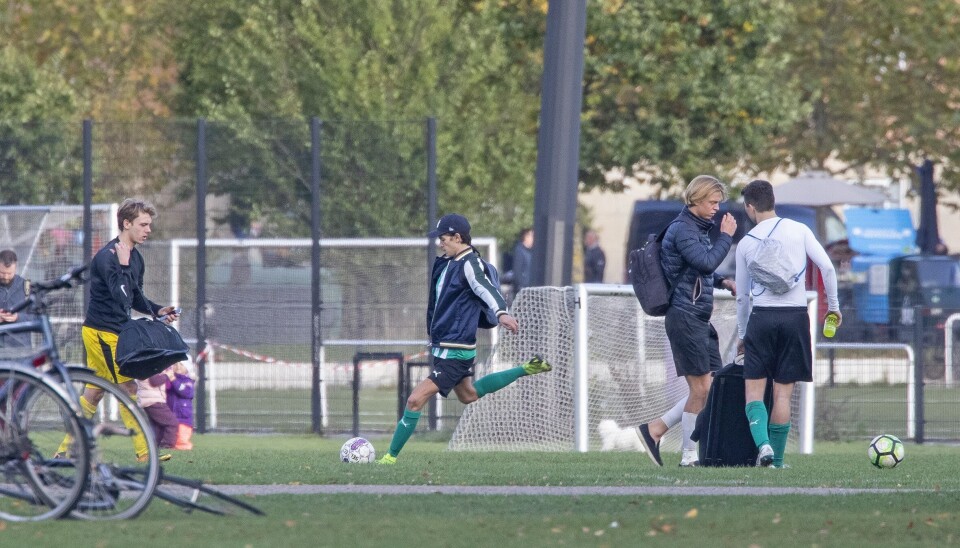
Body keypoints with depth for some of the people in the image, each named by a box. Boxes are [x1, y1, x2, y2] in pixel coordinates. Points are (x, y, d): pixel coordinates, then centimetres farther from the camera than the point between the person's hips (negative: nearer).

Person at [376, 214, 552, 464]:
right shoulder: (447, 263, 10)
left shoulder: (469, 264, -18)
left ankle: (391, 457, -7)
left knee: (416, 400, -13)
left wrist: (501, 312, -55)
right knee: (468, 395, 31)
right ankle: (526, 370, 36)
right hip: (443, 347, 11)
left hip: (455, 352, -11)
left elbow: (487, 289, -37)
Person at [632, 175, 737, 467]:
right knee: (701, 388, -7)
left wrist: (721, 281, 11)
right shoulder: (682, 229, -12)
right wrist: (726, 237, -13)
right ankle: (689, 455, 3)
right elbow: (706, 262, -24)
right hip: (685, 317, -10)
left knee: (712, 388, 7)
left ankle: (655, 428, 12)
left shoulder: (699, 228, 19)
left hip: (700, 320, 10)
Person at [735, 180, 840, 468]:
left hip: (761, 316, -1)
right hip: (795, 315, 1)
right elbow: (827, 267, -4)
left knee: (754, 388, 4)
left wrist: (742, 334, 23)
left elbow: (742, 296, 12)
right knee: (783, 392, 5)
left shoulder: (746, 243, 5)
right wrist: (833, 305, 9)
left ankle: (763, 443, -19)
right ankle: (777, 459, 5)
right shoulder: (798, 230, 2)